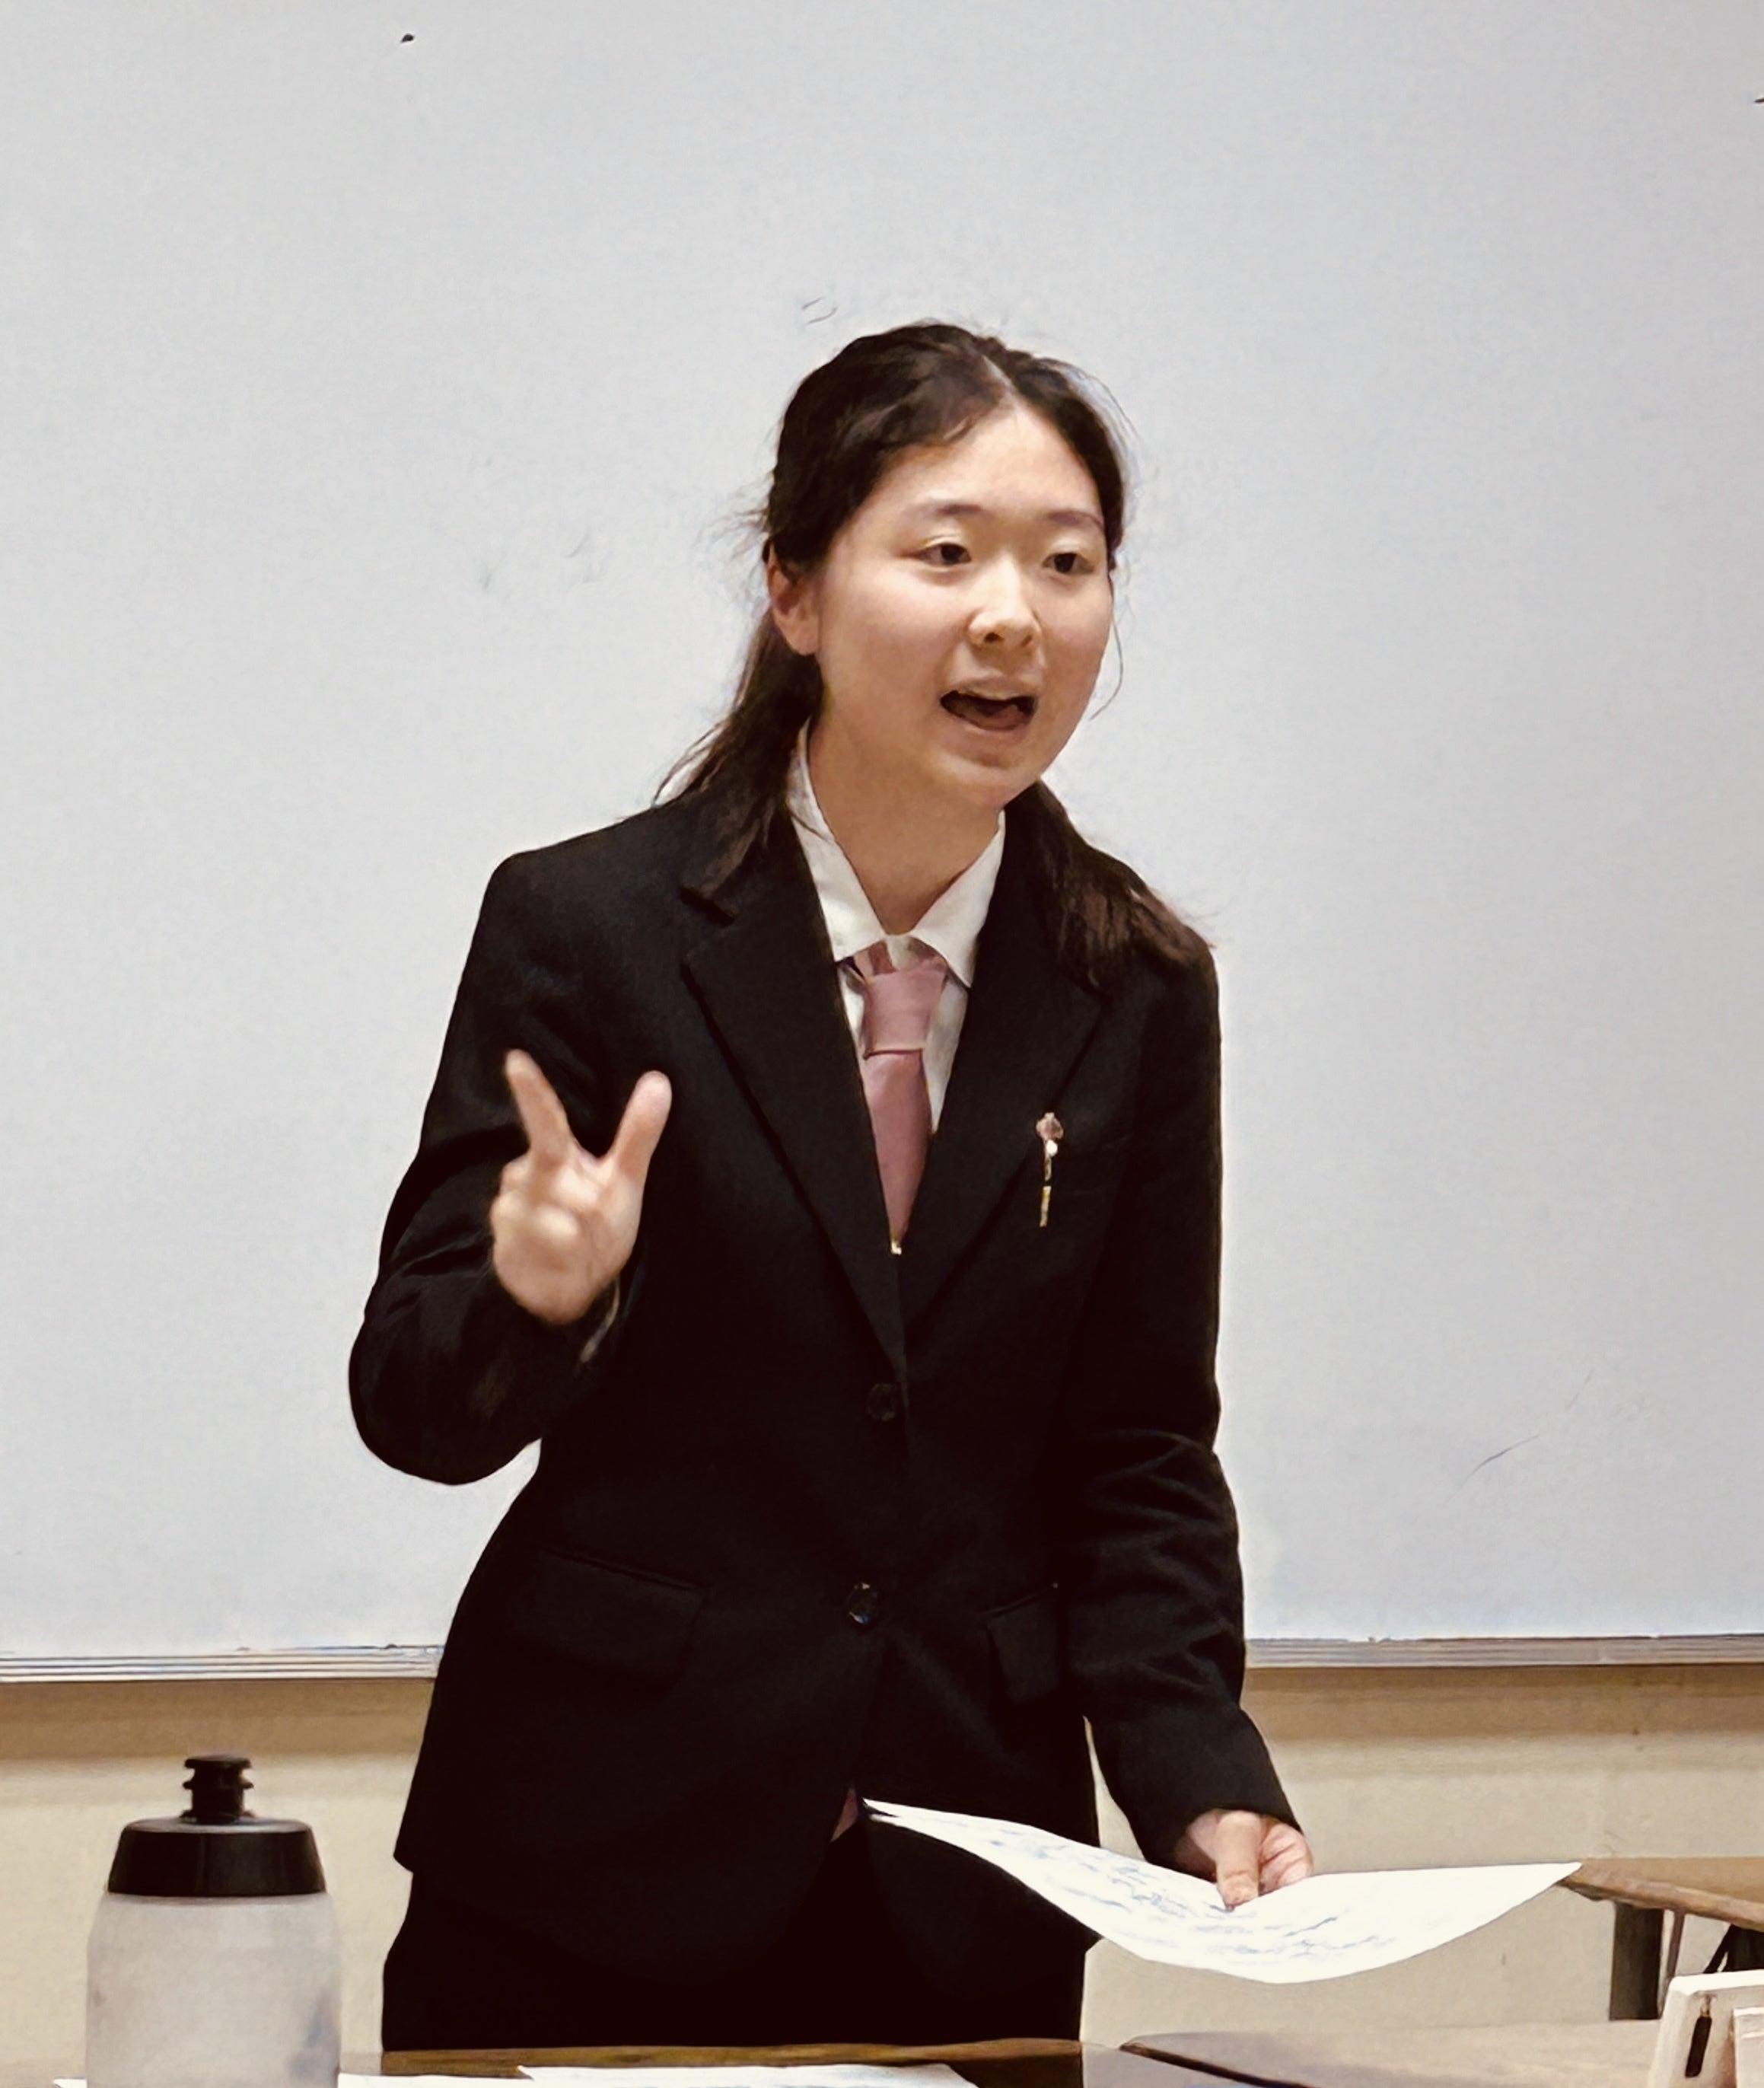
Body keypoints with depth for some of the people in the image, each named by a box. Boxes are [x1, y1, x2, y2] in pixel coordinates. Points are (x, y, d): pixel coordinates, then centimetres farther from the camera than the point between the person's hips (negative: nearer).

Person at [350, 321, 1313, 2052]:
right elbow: (412, 1402, -6)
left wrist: (1203, 1785, -7)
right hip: (600, 1863, -2)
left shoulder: (1140, 990, 3)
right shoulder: (585, 926, -6)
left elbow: (1138, 1450, 7)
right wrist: (538, 1299, -28)